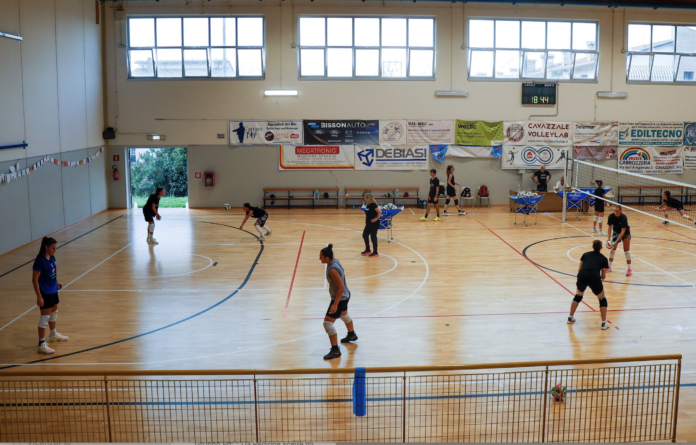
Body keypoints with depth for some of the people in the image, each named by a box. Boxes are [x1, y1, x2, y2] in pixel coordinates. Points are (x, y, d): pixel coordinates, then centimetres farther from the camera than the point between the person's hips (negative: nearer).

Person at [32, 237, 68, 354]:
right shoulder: (40, 261, -22)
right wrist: (39, 296, -21)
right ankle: (41, 344, 6)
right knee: (45, 317, -2)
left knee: (54, 312, 24)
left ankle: (53, 334, 45)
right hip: (45, 294, -8)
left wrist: (57, 282, 5)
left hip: (53, 291, 8)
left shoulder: (52, 258, 1)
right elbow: (35, 279, -20)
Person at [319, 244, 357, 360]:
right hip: (345, 295, 10)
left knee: (328, 322, -9)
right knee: (344, 315, 33)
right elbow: (343, 273, 13)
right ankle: (352, 335, 58)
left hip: (340, 298, -10)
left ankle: (335, 350, -4)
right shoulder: (335, 261, -4)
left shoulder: (332, 270, -31)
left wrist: (335, 304, -29)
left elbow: (341, 287, -31)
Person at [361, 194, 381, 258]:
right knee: (365, 235, 14)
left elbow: (379, 212, -28)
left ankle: (375, 253, 10)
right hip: (368, 223, 9)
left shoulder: (373, 205, -19)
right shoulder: (367, 205, 7)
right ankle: (368, 250, 29)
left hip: (374, 224, -9)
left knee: (373, 237, -1)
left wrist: (376, 219, -20)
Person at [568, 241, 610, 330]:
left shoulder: (585, 254, 24)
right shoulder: (603, 259, 19)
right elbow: (603, 276, 19)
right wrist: (602, 278, 42)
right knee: (602, 299, 20)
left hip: (582, 276, 2)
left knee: (578, 295, 29)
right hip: (595, 277, -2)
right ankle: (604, 323, 17)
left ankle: (570, 318, 35)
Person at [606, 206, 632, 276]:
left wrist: (616, 241, -39)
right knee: (612, 249, 4)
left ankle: (629, 269, -4)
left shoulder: (624, 218, -33)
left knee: (626, 250, -9)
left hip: (625, 233, -4)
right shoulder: (611, 216, -22)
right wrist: (609, 238, -23)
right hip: (616, 232, 4)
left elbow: (623, 231, -34)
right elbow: (610, 227, -11)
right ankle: (609, 267, 16)